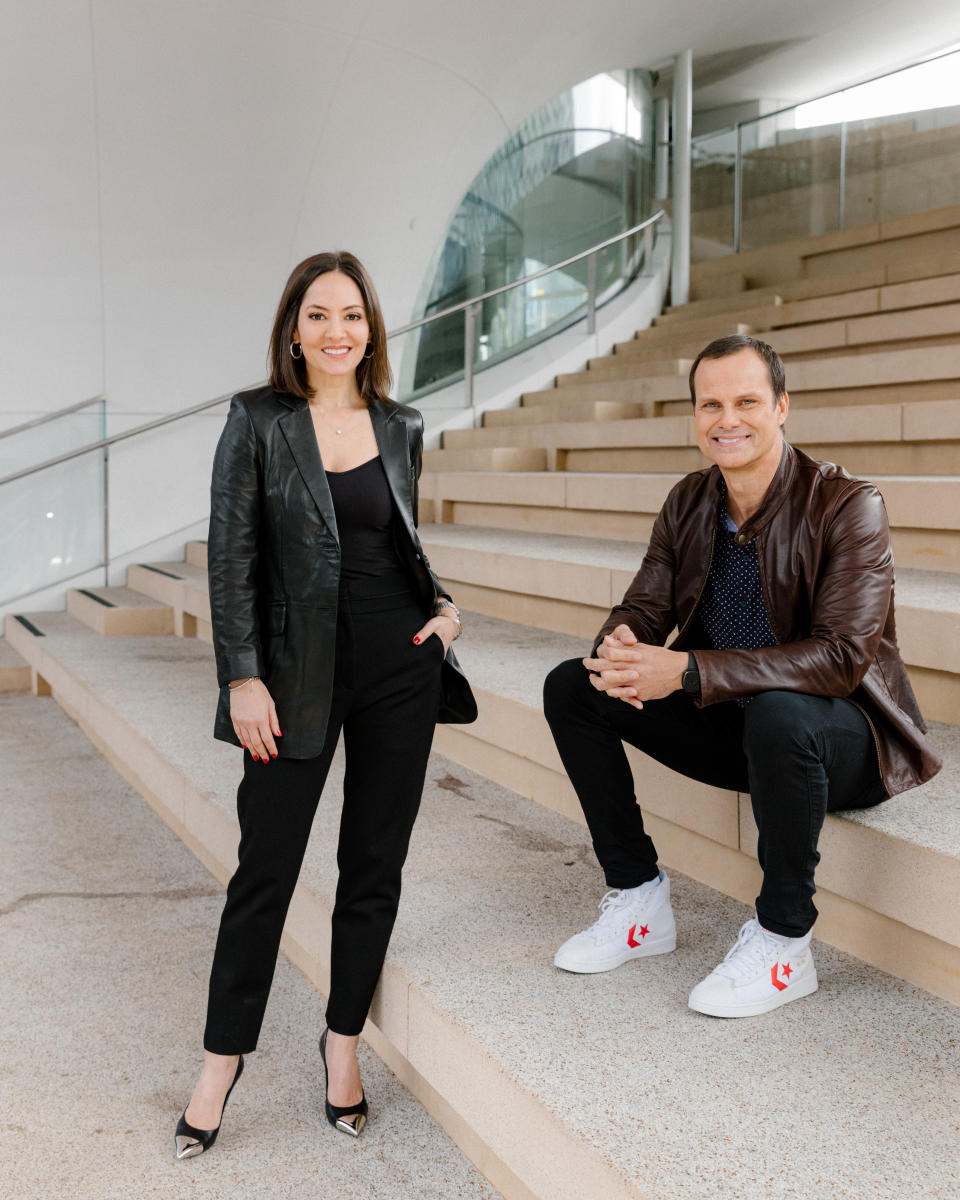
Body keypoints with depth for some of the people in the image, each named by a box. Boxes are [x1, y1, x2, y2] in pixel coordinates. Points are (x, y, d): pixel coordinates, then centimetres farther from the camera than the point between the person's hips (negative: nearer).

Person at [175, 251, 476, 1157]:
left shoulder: (401, 428, 8)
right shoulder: (258, 421, -2)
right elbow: (230, 556, -5)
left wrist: (440, 604, 2)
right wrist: (243, 676, -11)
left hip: (399, 663, 3)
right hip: (297, 668, -3)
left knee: (374, 862, 9)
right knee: (266, 866, 3)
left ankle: (344, 1040, 27)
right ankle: (222, 1059, 19)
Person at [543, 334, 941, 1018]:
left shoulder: (847, 505, -19)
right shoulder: (689, 503, 1)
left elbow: (841, 657, -28)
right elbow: (644, 608, 3)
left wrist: (687, 671, -36)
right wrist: (621, 649, -25)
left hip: (842, 735, -6)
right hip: (731, 721, 7)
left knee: (778, 712, -40)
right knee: (571, 687, -5)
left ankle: (784, 946, -18)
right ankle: (640, 902, 4)